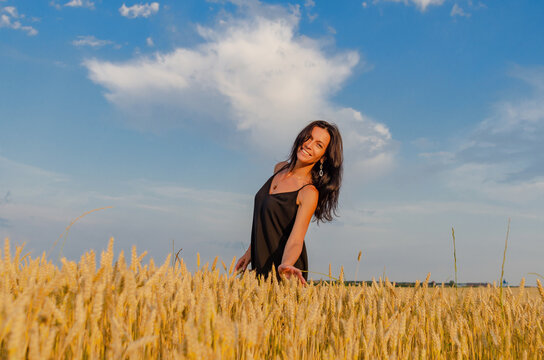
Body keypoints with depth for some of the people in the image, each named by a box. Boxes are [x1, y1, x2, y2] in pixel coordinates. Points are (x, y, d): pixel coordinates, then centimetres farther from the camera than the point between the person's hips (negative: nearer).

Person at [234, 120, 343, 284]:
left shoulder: (309, 192, -19)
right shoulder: (280, 168, 2)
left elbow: (296, 239, -29)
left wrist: (285, 265, -48)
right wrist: (250, 251, 13)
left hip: (281, 270, -6)